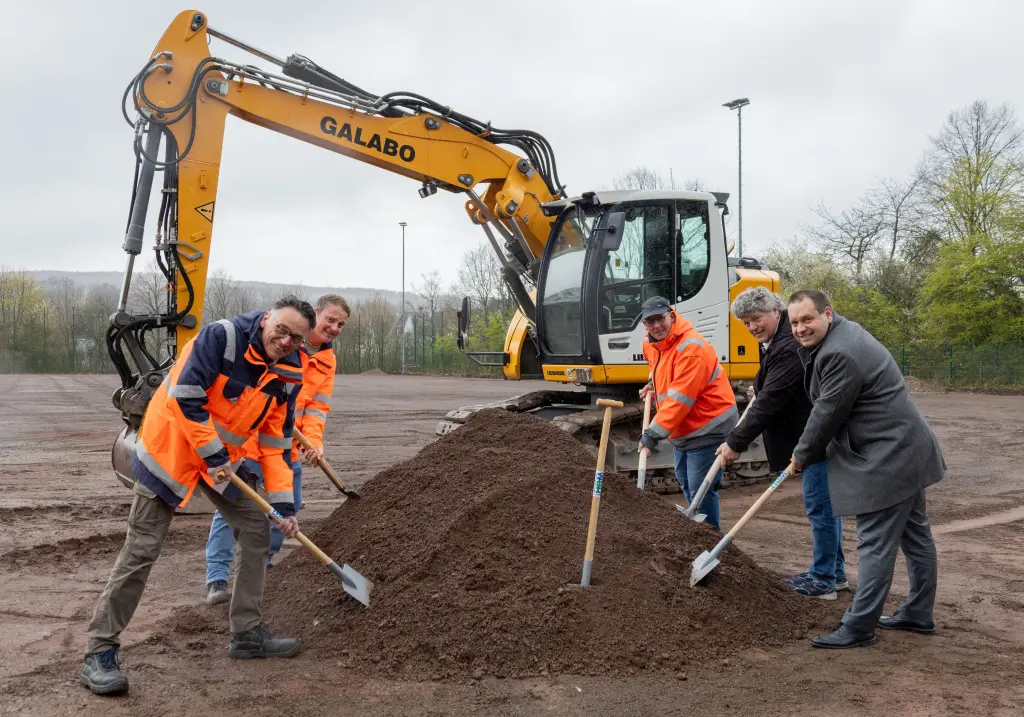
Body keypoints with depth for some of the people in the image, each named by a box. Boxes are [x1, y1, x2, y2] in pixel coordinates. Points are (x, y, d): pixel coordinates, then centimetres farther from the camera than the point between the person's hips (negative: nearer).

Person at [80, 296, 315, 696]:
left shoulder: (289, 374, -4)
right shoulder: (222, 336, -24)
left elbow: (276, 441, 0)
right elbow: (185, 396, -26)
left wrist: (283, 504, -4)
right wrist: (213, 455, -21)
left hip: (224, 457, 7)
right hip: (171, 448, -7)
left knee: (257, 530, 5)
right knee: (142, 549, -6)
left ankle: (248, 634, 18)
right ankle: (99, 654, 5)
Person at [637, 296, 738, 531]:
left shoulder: (691, 348, -26)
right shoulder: (651, 345, 4)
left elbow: (679, 399, -30)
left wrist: (653, 433, -31)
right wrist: (653, 386, 11)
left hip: (708, 427, -10)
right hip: (682, 428, 10)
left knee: (700, 490, -9)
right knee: (685, 482, 22)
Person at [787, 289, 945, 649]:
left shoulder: (839, 355, -25)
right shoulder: (842, 331, 9)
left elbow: (827, 415, -17)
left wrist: (801, 455, -2)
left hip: (887, 459, -11)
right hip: (906, 451, 11)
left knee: (875, 545, -6)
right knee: (915, 535, 18)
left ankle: (858, 627, 0)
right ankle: (919, 614, 31)